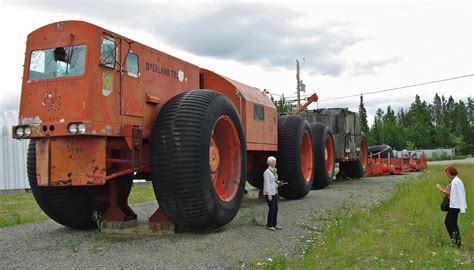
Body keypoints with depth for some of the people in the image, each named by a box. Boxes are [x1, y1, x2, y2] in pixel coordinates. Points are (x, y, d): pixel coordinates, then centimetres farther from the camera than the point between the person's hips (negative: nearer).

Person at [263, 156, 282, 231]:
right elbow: (267, 183, -19)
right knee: (272, 209, -7)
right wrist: (269, 195, -22)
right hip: (269, 193, -9)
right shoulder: (267, 172, -16)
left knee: (276, 208, 9)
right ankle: (269, 225, 4)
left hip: (274, 192, 9)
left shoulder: (274, 171, 11)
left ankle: (274, 224, 18)